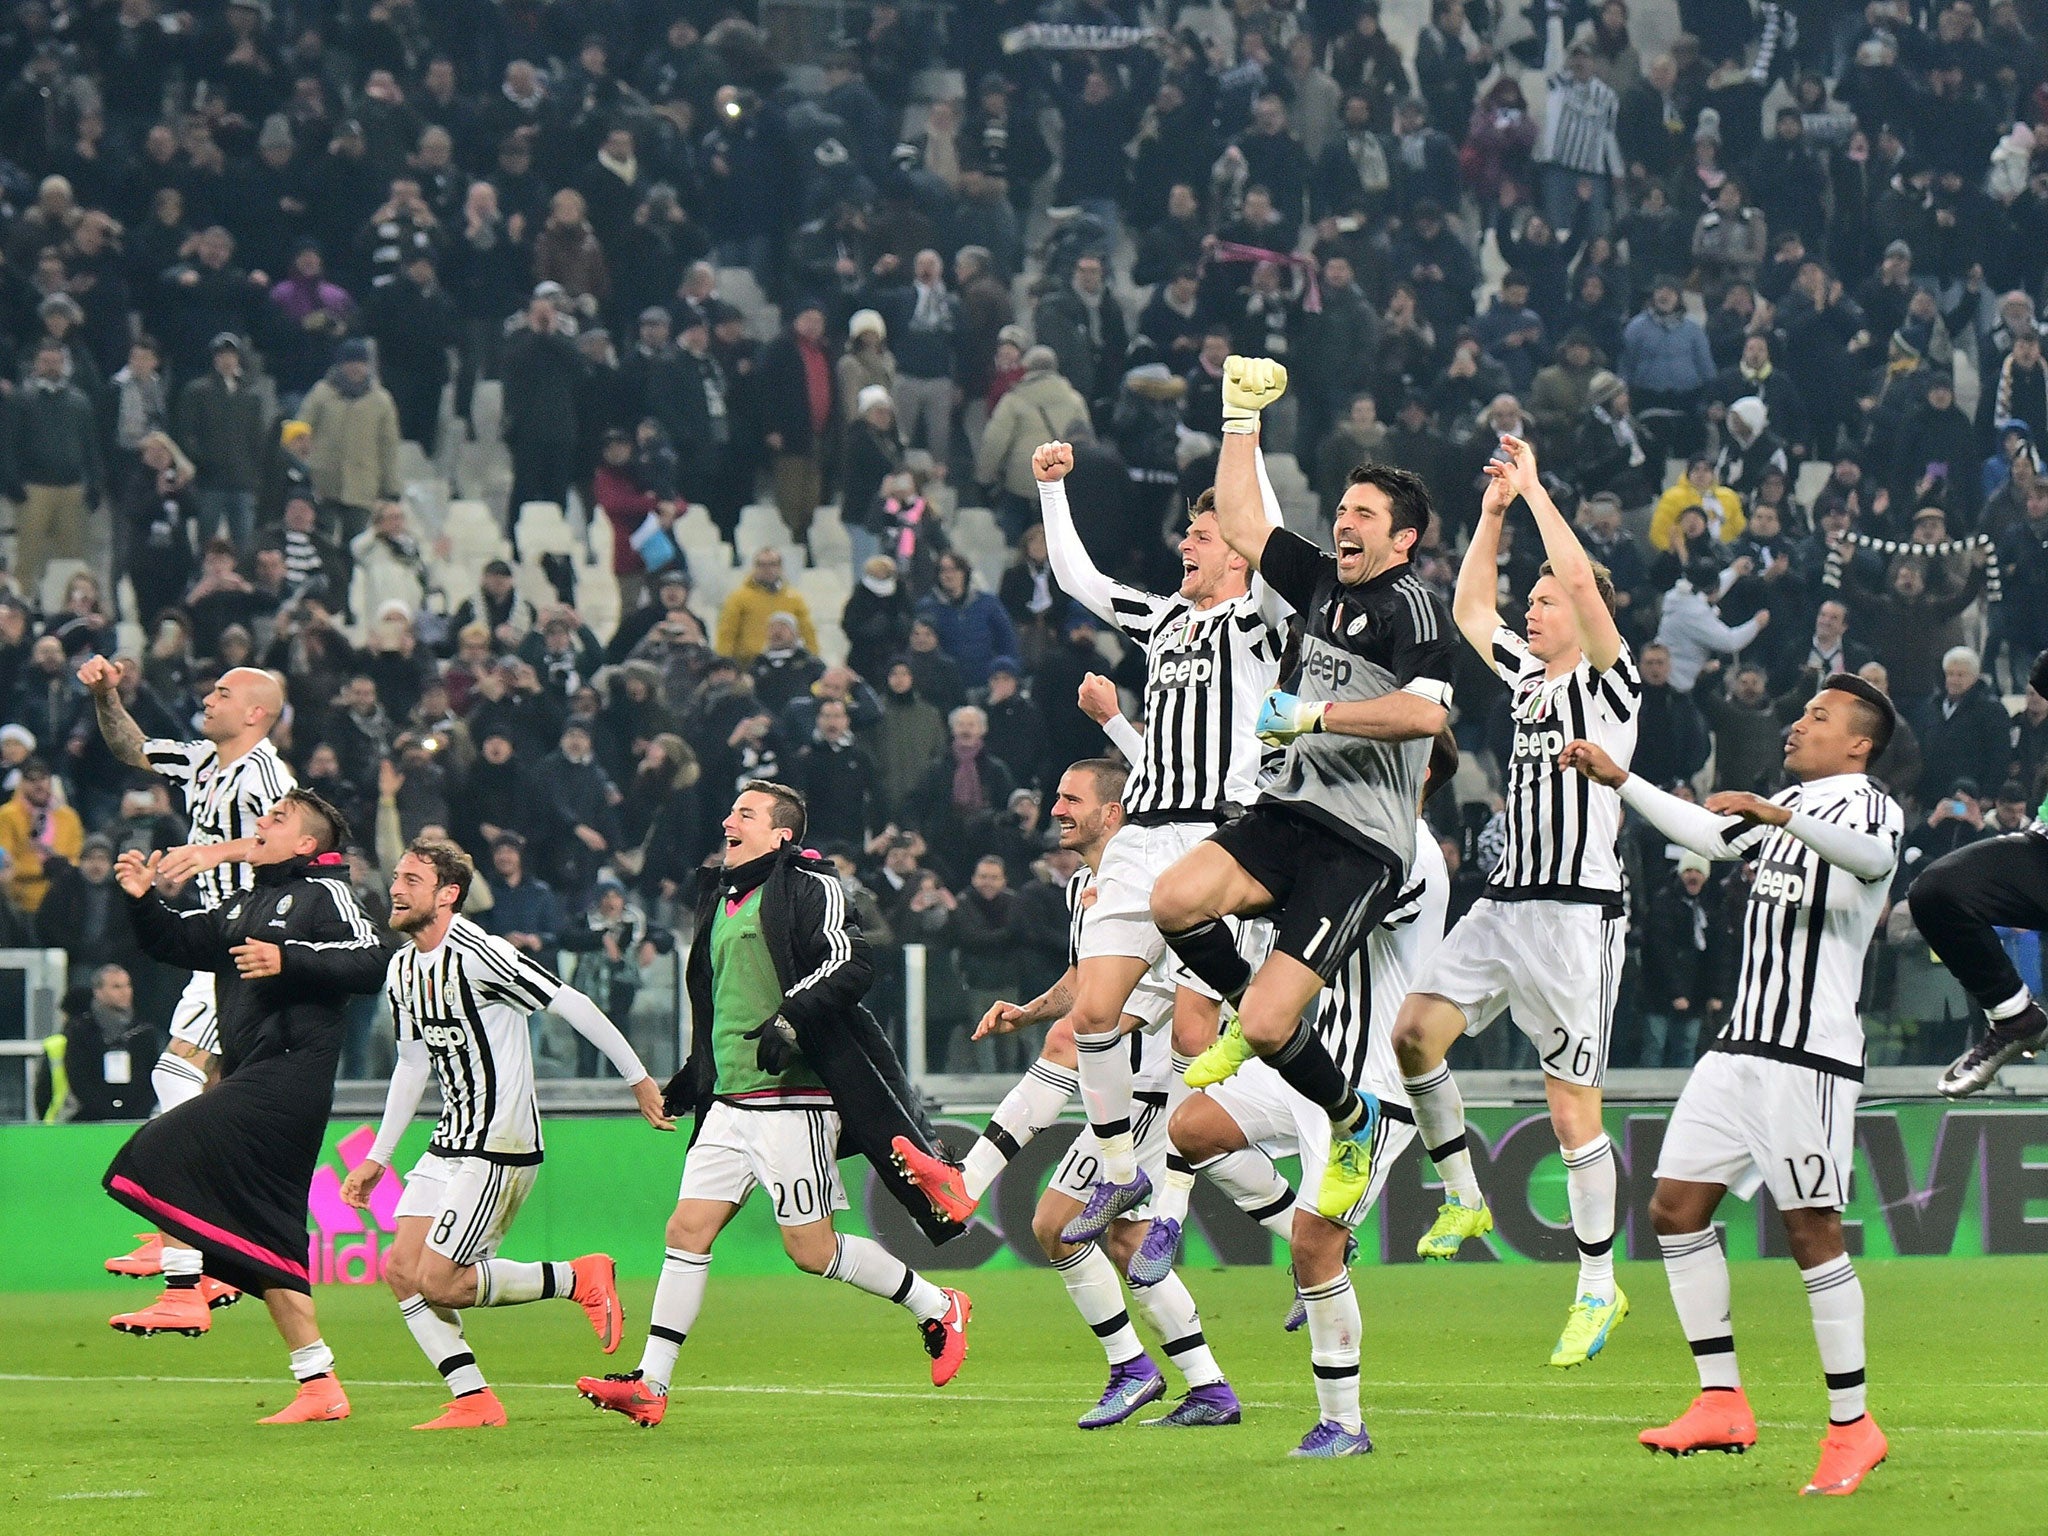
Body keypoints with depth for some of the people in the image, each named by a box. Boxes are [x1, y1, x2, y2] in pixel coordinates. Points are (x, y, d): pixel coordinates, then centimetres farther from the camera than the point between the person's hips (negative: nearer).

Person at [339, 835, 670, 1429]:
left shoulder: (478, 955, -17)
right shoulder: (402, 968, 10)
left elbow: (574, 1006, -14)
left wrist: (639, 1079, -11)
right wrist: (376, 1160, 22)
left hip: (500, 1145, -9)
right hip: (450, 1144, 9)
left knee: (436, 1282, -13)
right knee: (400, 1270, -1)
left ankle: (581, 1279, 2)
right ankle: (474, 1401, 4)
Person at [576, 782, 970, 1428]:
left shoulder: (809, 887, -5)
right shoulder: (721, 898, 20)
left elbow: (850, 962, -20)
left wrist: (792, 1016, -31)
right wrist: (690, 1081, 28)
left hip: (793, 1101, -8)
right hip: (730, 1103, 8)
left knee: (811, 1251, -6)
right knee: (688, 1229, -2)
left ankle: (937, 1307, 14)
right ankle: (650, 1385, -2)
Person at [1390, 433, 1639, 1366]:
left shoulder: (1608, 680, -5)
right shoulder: (1528, 677, 16)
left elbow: (1583, 583, -20)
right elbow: (1470, 608, 27)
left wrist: (1537, 489, -12)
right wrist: (1495, 511, 19)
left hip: (1576, 914, -8)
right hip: (1506, 901, 8)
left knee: (1572, 1110, -4)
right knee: (1416, 1028, -9)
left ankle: (1599, 1287, 5)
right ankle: (1462, 1199, 6)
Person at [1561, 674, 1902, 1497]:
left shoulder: (1871, 806, -5)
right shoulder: (1790, 804, 21)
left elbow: (1871, 853, -28)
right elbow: (1710, 834, 34)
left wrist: (1779, 815, -44)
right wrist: (1619, 780, 33)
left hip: (1812, 1052, -9)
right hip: (1742, 1045, 9)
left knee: (1812, 1230, -9)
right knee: (1676, 1207, 2)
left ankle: (1852, 1426, -2)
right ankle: (1721, 1403, 5)